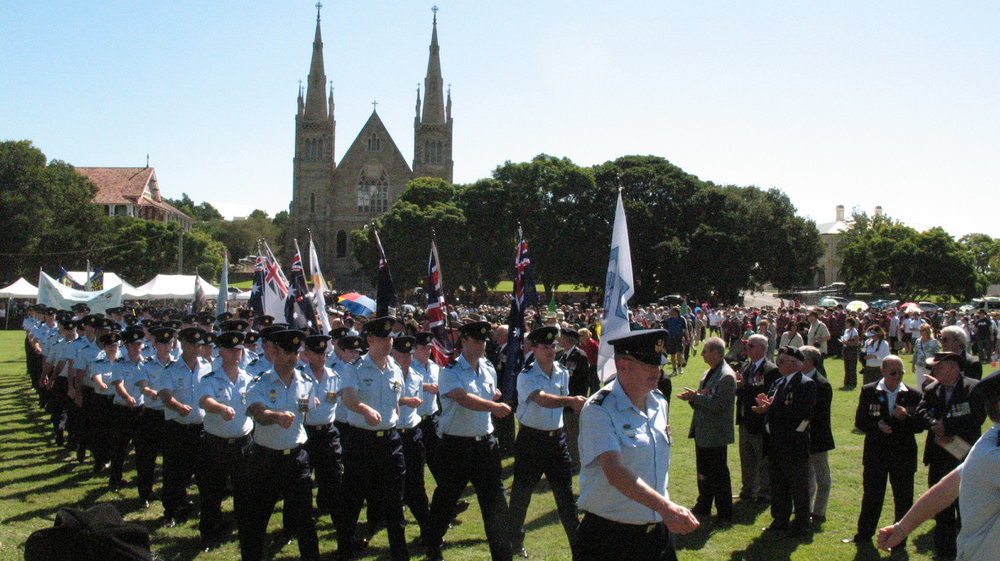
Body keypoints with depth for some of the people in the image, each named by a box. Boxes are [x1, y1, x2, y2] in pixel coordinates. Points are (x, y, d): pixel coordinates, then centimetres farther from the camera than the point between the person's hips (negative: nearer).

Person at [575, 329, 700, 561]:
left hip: (657, 532, 6)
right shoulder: (599, 410, -16)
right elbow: (615, 472, -28)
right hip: (608, 539, -6)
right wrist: (665, 507, -37)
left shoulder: (660, 404, 8)